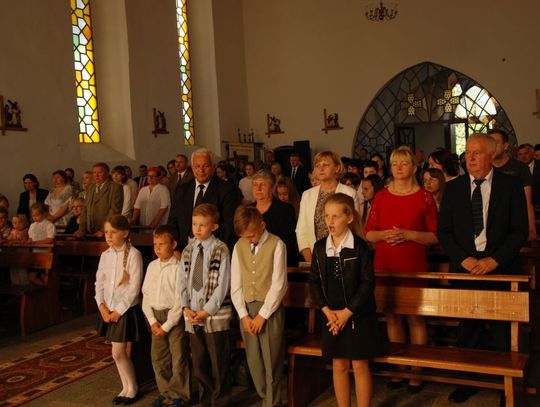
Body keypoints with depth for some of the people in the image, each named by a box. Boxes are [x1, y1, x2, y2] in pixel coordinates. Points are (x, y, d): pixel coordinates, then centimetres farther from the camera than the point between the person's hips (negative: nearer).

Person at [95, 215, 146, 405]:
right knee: (120, 353, 12)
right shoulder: (105, 255, 6)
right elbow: (99, 283, 8)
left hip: (126, 310, -5)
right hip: (108, 310, 6)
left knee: (118, 353, -3)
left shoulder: (133, 254, -13)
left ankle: (132, 388, 17)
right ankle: (127, 387, 26)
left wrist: (119, 310, -15)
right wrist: (102, 306, -5)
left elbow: (134, 287, -15)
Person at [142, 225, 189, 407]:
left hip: (174, 317, -6)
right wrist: (152, 321, -2)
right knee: (158, 358, 13)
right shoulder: (152, 266, 6)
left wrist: (167, 325, -12)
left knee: (178, 358, 2)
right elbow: (146, 294, 7)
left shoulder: (178, 267, -12)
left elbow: (180, 300, -13)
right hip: (156, 316, 6)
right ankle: (165, 392, 29)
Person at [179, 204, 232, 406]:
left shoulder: (221, 250, -8)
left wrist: (207, 311, -15)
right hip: (192, 315, 5)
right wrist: (186, 308, -3)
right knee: (198, 363, 15)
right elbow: (183, 281, 10)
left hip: (215, 315, -5)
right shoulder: (188, 251, 8)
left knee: (218, 363, 5)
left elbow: (222, 285, -12)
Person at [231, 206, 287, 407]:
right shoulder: (239, 247, 6)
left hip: (270, 309, -4)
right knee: (254, 363, 11)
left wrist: (262, 315, -11)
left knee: (272, 362, 2)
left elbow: (278, 285, -11)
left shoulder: (276, 245, -8)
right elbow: (235, 285, 6)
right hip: (246, 309, 4)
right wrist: (244, 315, -2)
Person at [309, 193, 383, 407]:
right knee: (339, 366, 12)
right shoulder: (320, 247, 0)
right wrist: (328, 311, -8)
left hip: (358, 315, -3)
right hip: (332, 316, 4)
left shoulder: (360, 247, -11)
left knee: (360, 366, 5)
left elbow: (368, 283, -13)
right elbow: (314, 282, 2)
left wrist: (346, 313, -14)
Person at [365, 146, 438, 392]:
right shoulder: (381, 197, 8)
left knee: (415, 317, -1)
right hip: (384, 265, 3)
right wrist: (384, 234, -11)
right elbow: (368, 234, 8)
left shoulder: (424, 197, 0)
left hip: (414, 266, -3)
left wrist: (409, 235, -16)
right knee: (392, 317, 9)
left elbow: (435, 236, -2)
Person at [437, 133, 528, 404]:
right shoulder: (453, 188, 4)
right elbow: (444, 231, 3)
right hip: (465, 267, 2)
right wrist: (463, 259, -10)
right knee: (467, 330, 10)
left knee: (504, 331, 7)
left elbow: (520, 230, -4)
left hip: (501, 268, -2)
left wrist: (494, 260, -14)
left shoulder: (511, 185, -1)